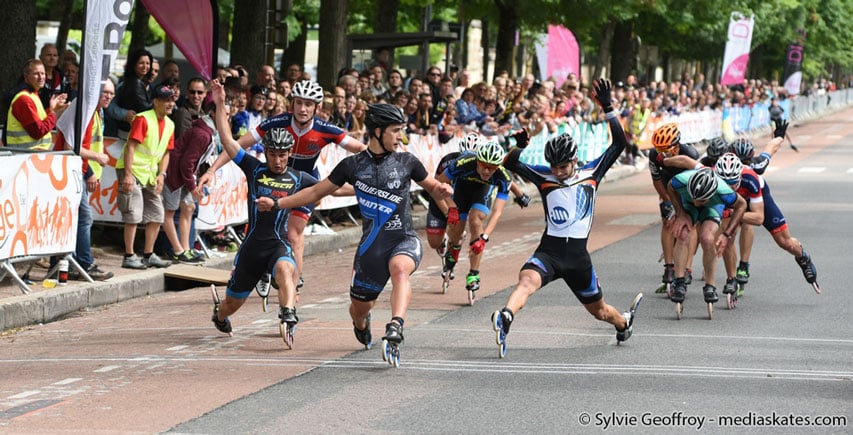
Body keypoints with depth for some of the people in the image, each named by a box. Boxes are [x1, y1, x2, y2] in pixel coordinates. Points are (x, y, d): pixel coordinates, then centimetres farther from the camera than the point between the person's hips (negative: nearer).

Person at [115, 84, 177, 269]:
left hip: (150, 174, 8)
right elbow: (130, 147, -20)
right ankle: (129, 257, -3)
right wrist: (128, 175, -25)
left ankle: (148, 255, 17)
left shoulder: (169, 124, 8)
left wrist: (161, 175, 1)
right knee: (134, 215, -9)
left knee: (157, 215, 8)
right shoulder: (143, 119, -16)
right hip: (132, 171, -8)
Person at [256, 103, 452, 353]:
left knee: (400, 269, -38)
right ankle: (361, 325, 50)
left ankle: (395, 327, -53)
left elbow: (432, 188, 17)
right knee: (359, 307, 12)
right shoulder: (353, 165, 2)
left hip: (403, 240, -2)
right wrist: (276, 203, 5)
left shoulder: (407, 162, 2)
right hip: (371, 245, 2)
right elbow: (316, 192, 10)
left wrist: (442, 190, -9)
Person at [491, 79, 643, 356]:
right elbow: (509, 163, 2)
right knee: (527, 280, -32)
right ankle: (504, 319, -54)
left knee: (598, 310, 17)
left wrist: (607, 108, -7)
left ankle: (623, 321, 49)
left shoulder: (591, 176, 4)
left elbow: (619, 144, 0)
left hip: (578, 257, 1)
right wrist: (520, 145, -17)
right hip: (548, 252, -1)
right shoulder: (545, 179, 4)